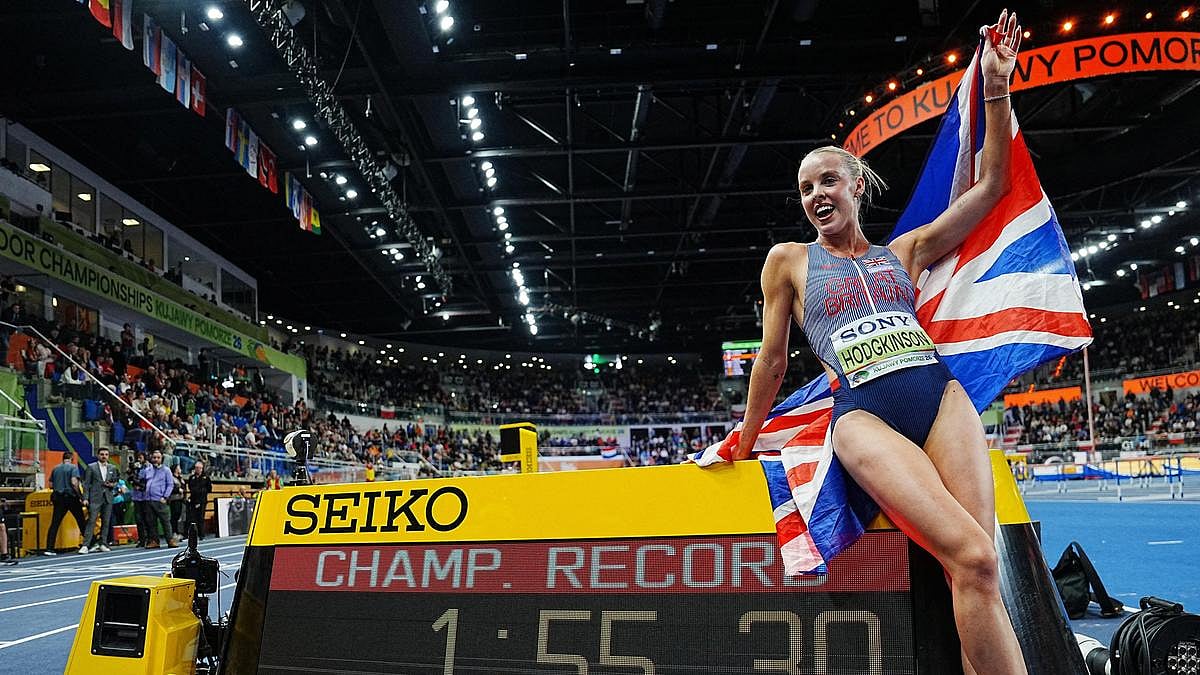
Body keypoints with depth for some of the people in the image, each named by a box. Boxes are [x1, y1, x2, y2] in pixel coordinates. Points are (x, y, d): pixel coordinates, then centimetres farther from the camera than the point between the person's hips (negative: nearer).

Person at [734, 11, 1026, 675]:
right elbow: (771, 362, 18)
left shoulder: (904, 251, 21)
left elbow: (990, 187, 15)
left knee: (977, 568, -13)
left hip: (942, 396, 3)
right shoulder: (789, 261, 15)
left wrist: (995, 86, 9)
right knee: (973, 558, -23)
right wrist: (744, 442, 20)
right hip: (864, 416, -3)